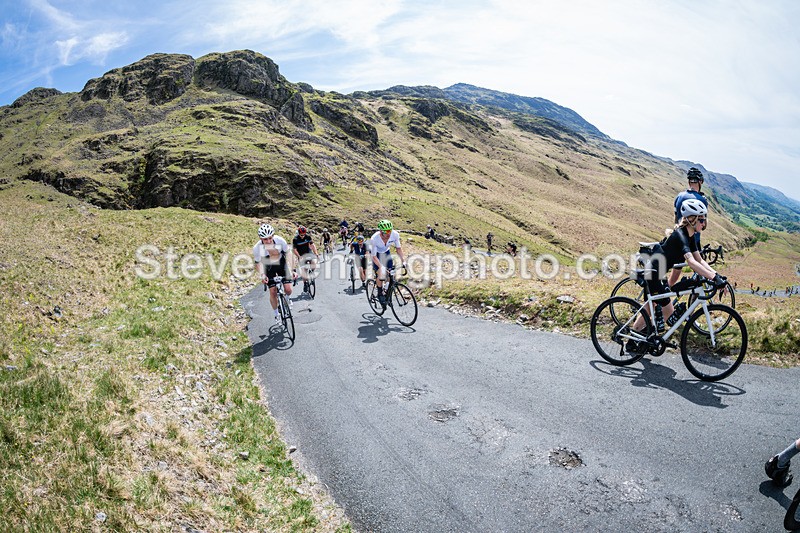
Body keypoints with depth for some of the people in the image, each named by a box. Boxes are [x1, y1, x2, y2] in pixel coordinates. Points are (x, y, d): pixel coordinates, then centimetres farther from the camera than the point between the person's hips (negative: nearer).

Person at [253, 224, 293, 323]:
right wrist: (262, 275, -33)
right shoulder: (257, 248, -30)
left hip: (281, 263, 0)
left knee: (288, 290, -8)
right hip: (269, 266, 0)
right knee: (273, 292, -4)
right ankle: (276, 315, 19)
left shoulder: (280, 241, -31)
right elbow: (258, 263, -15)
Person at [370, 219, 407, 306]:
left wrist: (403, 260, -22)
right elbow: (374, 256, -32)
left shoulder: (395, 234, -30)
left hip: (386, 253, 3)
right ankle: (380, 294, 3)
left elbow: (398, 248, -12)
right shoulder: (374, 239, -39)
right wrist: (381, 266, -47)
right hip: (377, 254, -3)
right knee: (381, 274, -18)